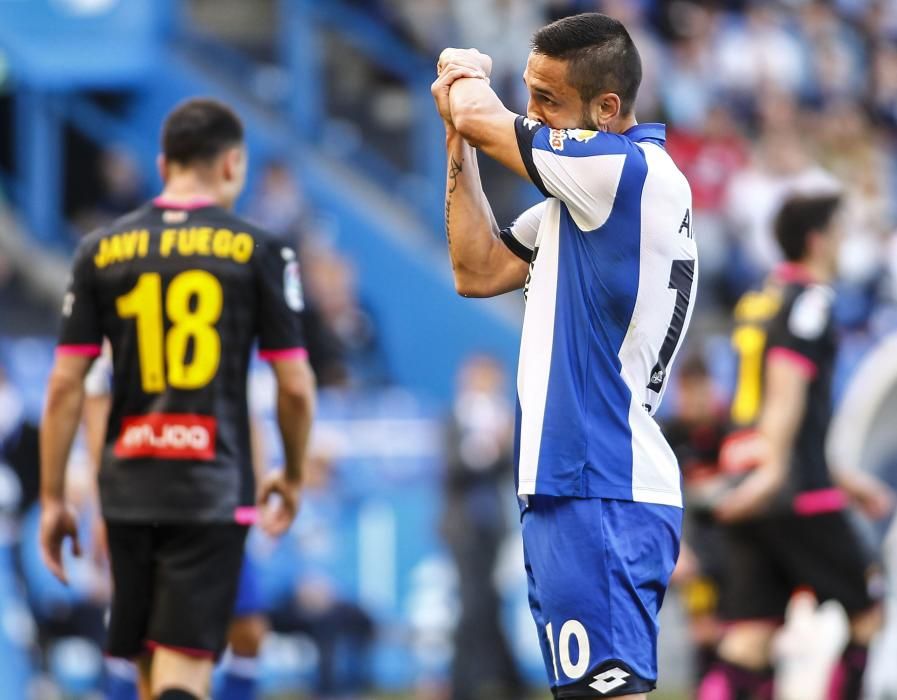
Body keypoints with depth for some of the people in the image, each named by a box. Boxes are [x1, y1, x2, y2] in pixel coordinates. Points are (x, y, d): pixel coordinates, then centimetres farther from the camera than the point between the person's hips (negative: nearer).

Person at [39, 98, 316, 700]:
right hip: (214, 489, -3)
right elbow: (296, 385, 0)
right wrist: (292, 477, 17)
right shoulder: (259, 252, -1)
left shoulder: (101, 252, 6)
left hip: (128, 486, 3)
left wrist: (52, 498, 9)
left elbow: (64, 386, 3)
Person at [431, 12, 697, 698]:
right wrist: (459, 148, 12)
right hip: (570, 487, 10)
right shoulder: (584, 193, 17)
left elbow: (481, 116, -16)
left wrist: (469, 77, 8)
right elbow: (478, 272, 22)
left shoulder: (629, 170, -15)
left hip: (602, 494, -10)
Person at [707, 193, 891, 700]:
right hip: (800, 496, -8)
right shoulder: (810, 301, -5)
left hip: (749, 497, 8)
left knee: (747, 649, 1)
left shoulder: (758, 302, 22)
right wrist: (773, 471, -28)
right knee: (868, 618, 4)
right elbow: (788, 386, -19)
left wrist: (846, 480, 35)